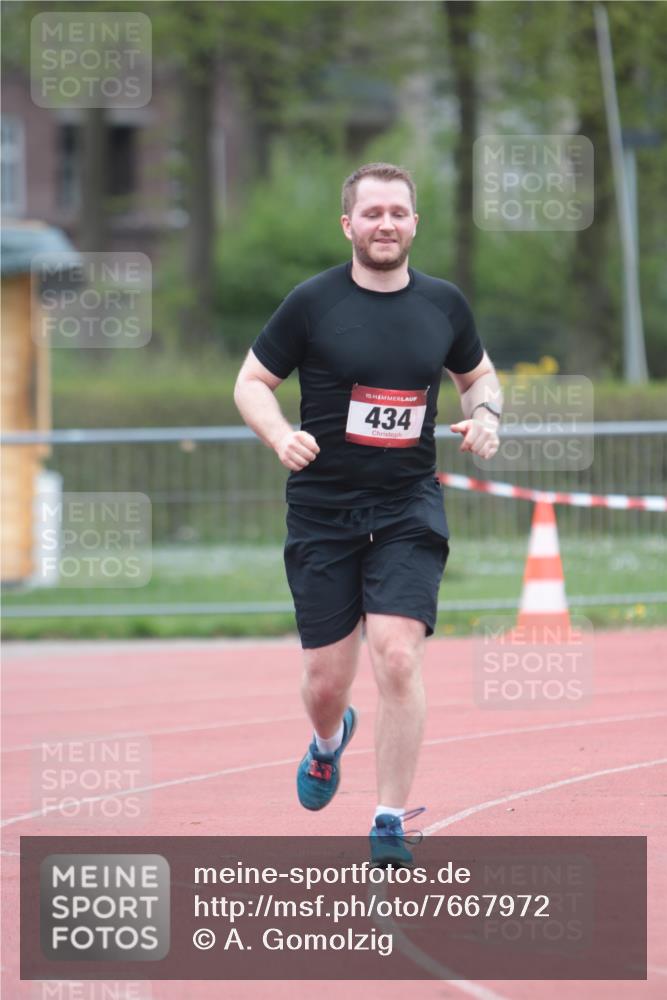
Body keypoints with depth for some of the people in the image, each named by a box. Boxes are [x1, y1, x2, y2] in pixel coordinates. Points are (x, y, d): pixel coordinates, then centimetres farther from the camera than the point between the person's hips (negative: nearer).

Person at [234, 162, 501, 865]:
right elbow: (251, 381, 3)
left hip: (409, 510, 1)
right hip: (322, 511, -1)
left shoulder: (444, 304, 5)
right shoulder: (313, 302, -4)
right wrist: (281, 436, -17)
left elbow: (477, 374, 22)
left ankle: (391, 823, -6)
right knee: (325, 682, 3)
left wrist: (485, 415, -1)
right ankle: (329, 743, 41)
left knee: (398, 657, -16)